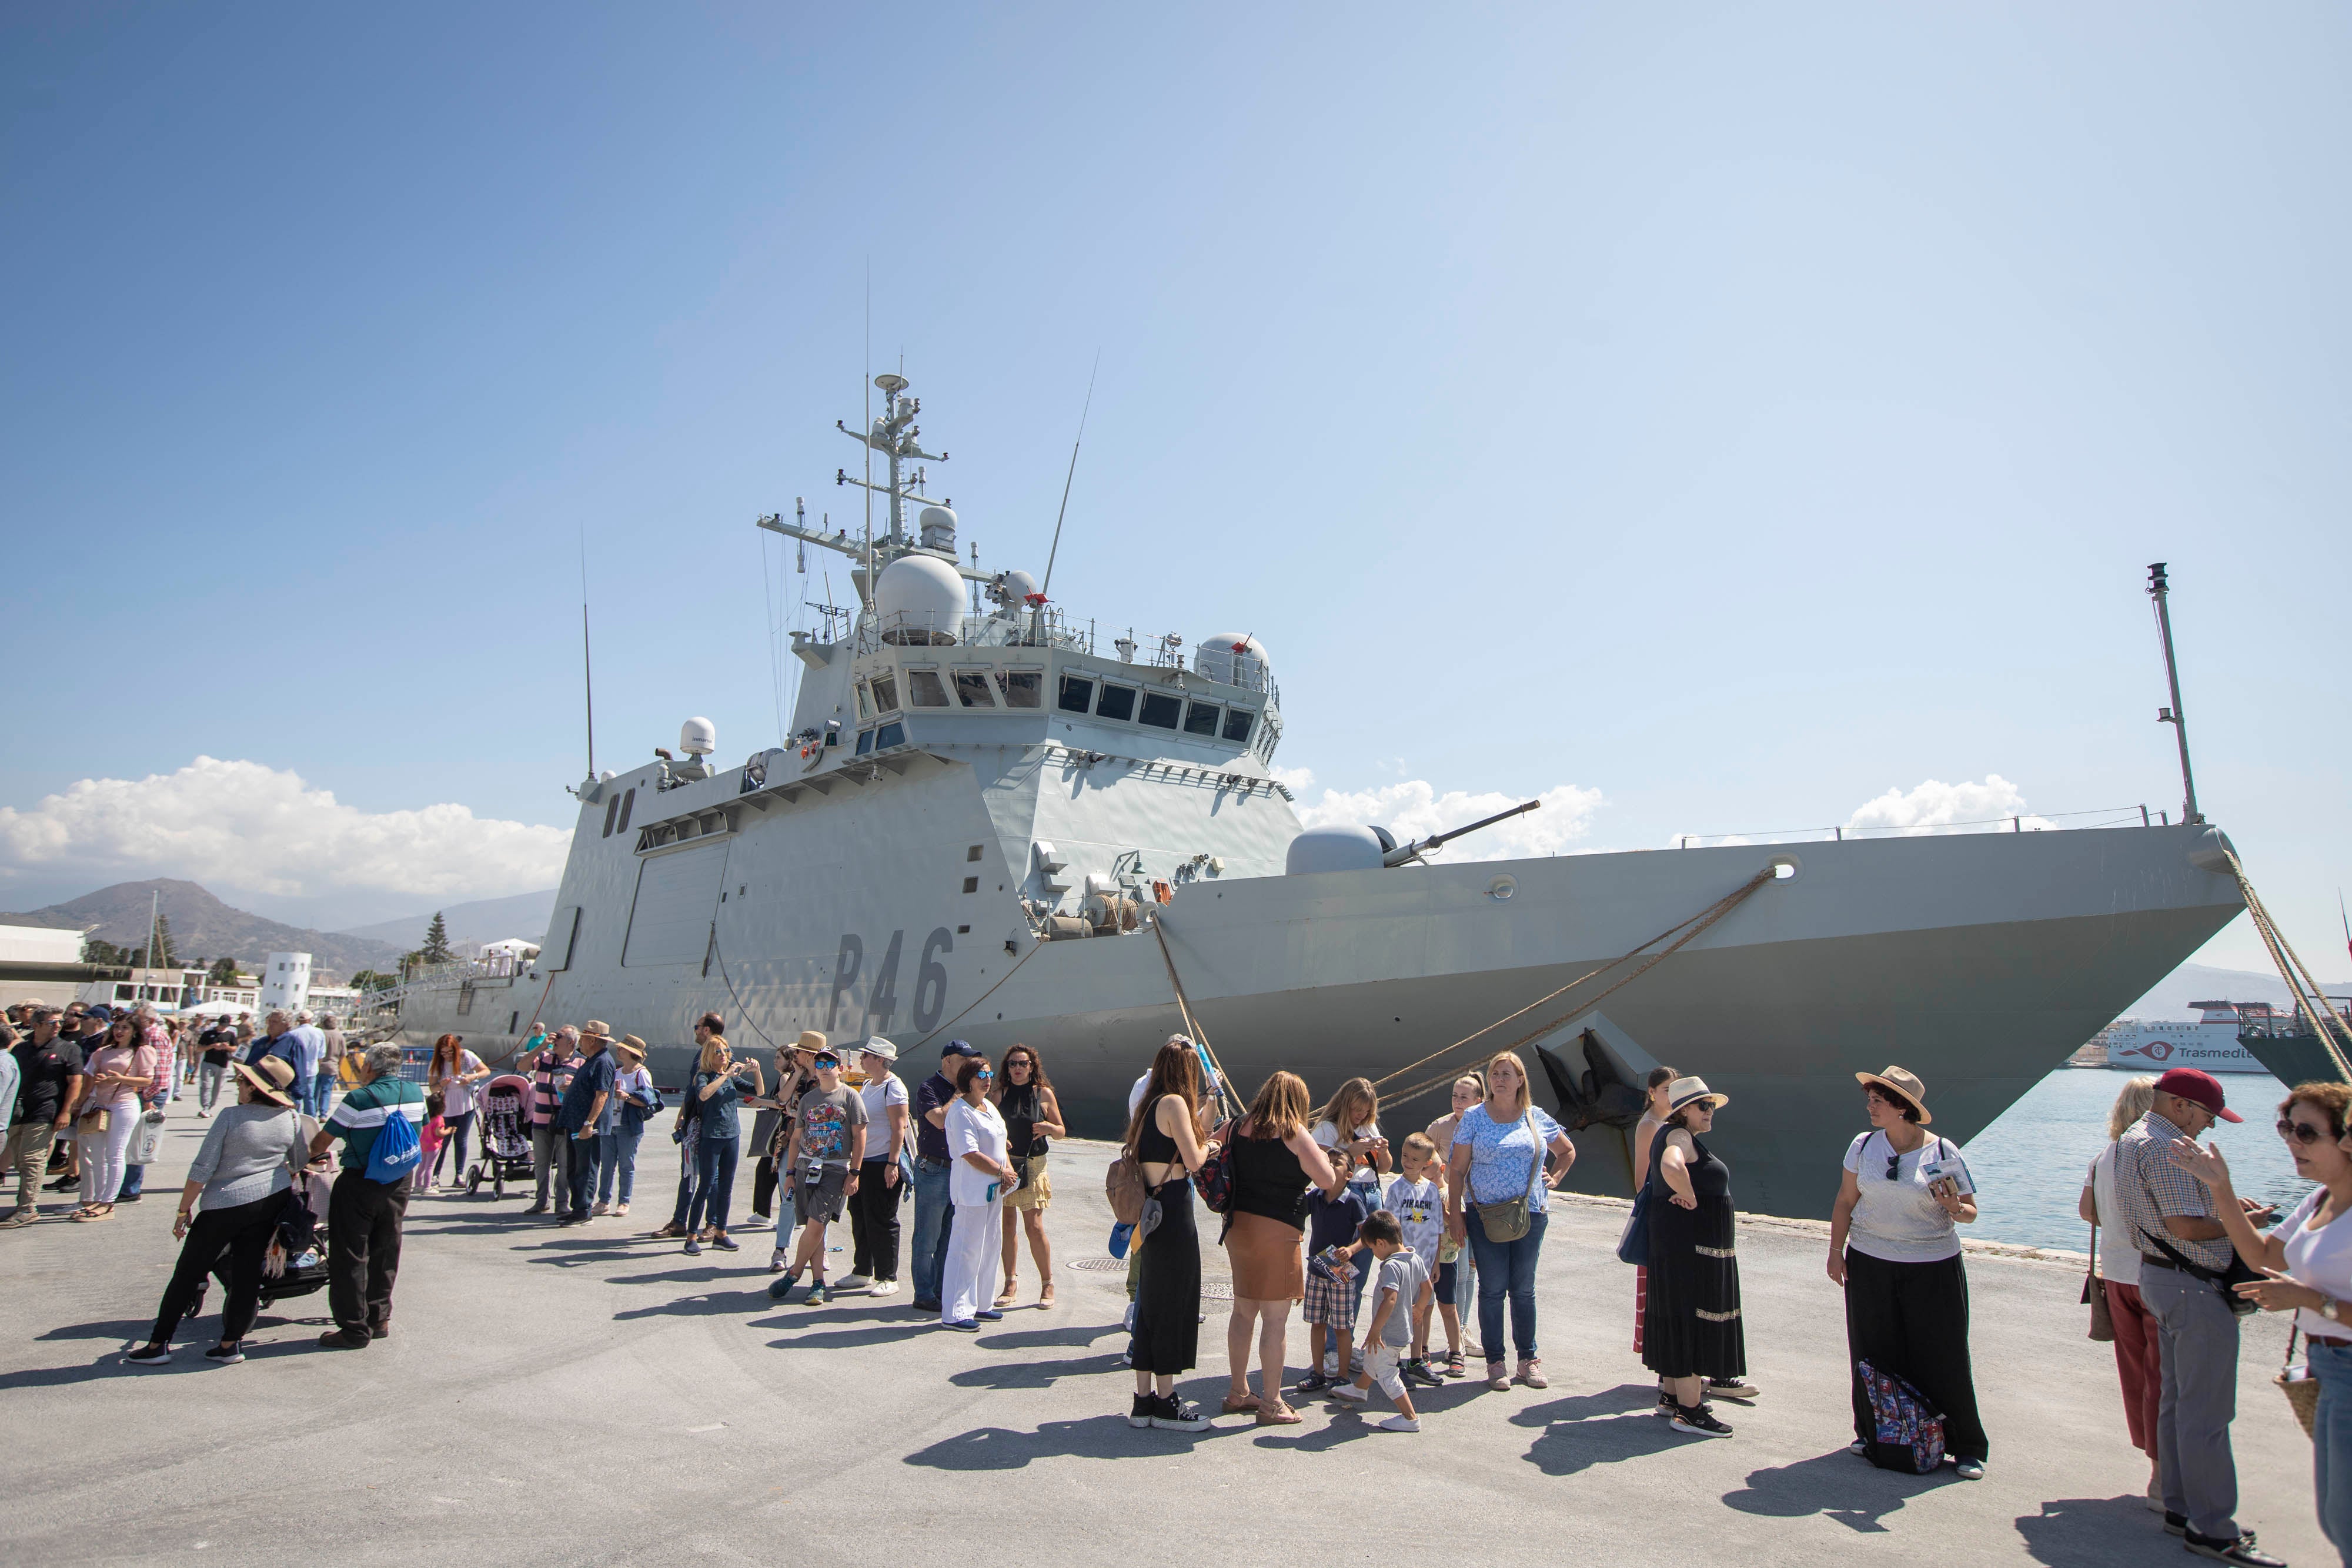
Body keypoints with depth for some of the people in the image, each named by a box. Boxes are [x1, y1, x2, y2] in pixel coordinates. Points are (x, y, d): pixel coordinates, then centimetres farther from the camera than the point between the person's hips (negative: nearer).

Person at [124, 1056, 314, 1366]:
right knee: (247, 1273, 11)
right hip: (272, 1201, 4)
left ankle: (158, 1345, 18)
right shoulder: (292, 1120, -1)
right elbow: (300, 1165, 11)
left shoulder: (231, 1117, -13)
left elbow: (201, 1169, -12)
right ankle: (230, 1344, 15)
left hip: (226, 1204, -4)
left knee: (188, 1273, 10)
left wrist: (184, 1210, -2)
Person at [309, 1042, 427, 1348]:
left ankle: (355, 1329, 8)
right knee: (385, 1252, 16)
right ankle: (380, 1318, 24)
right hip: (400, 1183, 5)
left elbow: (321, 1144, -7)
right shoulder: (416, 1093, 0)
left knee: (350, 1256, 4)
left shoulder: (359, 1099, -16)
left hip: (359, 1185, -5)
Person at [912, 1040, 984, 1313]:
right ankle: (924, 1294, 10)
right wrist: (959, 1094, -14)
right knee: (928, 1237, 1)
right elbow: (941, 1120, -23)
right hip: (934, 1169, -7)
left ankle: (943, 1289, 22)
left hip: (959, 1170, 7)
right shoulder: (928, 1088, -9)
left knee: (950, 1236, 12)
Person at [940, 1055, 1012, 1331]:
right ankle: (955, 1313, 4)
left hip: (993, 1188, 9)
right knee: (967, 1249, -4)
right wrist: (1002, 1172, -13)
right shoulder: (960, 1111, -15)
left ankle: (981, 1305, 25)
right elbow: (971, 1154, -21)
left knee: (989, 1247, 14)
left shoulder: (989, 1107, 13)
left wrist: (1009, 1170, 3)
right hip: (972, 1189, -9)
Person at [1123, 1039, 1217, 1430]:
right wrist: (1207, 1146, 3)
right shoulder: (1174, 1103, -13)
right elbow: (1192, 1161, -17)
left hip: (1151, 1215, 9)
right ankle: (1165, 1404, 12)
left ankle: (1144, 1400, 22)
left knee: (1151, 1304, 14)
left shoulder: (1148, 1105, 13)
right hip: (1174, 1215, -9)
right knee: (1172, 1305, 2)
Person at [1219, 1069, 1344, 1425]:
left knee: (1243, 1311, 18)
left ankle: (1238, 1392, 28)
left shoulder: (1237, 1129, 6)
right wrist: (1319, 1155, 7)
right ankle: (1272, 1404, 8)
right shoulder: (1295, 1135, -11)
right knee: (1275, 1319, 2)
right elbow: (1327, 1180, -10)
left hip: (1237, 1225, 7)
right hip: (1275, 1231, -7)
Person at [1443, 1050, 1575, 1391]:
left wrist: (1553, 1178, 9)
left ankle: (1528, 1359, 21)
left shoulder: (1537, 1118, 6)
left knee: (1523, 1288, 9)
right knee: (1492, 1288, 1)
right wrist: (1455, 1214, -6)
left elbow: (1568, 1151, 23)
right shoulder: (1474, 1118, 0)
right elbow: (1457, 1170, 0)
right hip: (1485, 1215, -2)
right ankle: (1495, 1362, 12)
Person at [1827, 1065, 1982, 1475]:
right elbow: (1845, 1201, 8)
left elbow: (1969, 1212, 0)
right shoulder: (1863, 1147, 1)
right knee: (1874, 1355, 10)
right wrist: (1836, 1250, 4)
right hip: (1869, 1264, 3)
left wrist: (1954, 1208, -22)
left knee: (1942, 1357, 2)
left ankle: (1965, 1447, 19)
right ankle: (1872, 1432, 26)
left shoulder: (1943, 1153, -6)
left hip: (1933, 1268, -2)